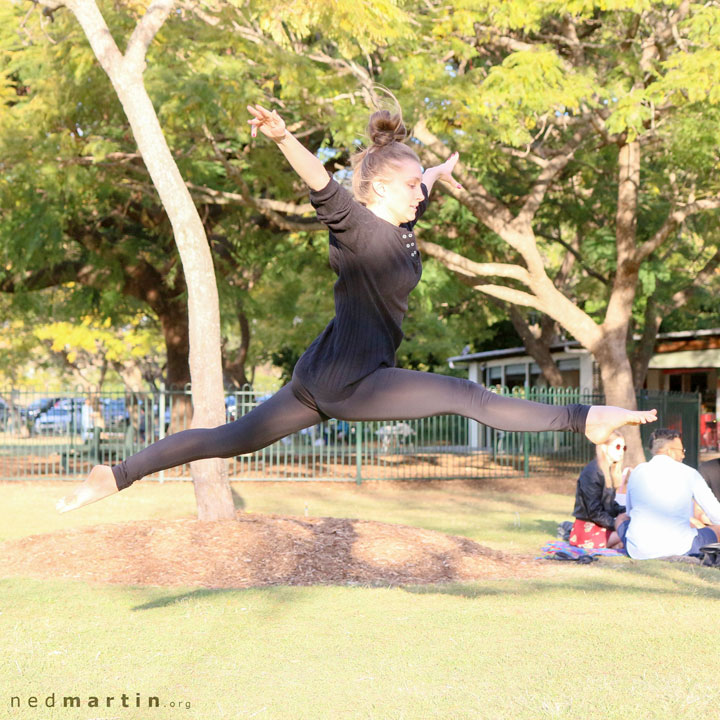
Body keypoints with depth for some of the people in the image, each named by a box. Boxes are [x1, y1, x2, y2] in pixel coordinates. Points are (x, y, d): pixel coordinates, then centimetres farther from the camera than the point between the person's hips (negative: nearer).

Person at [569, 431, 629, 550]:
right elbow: (594, 512, -18)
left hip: (602, 524, 11)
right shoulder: (592, 472, -15)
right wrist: (615, 524, -18)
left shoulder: (608, 471, 15)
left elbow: (610, 505, 14)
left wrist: (625, 511, -3)